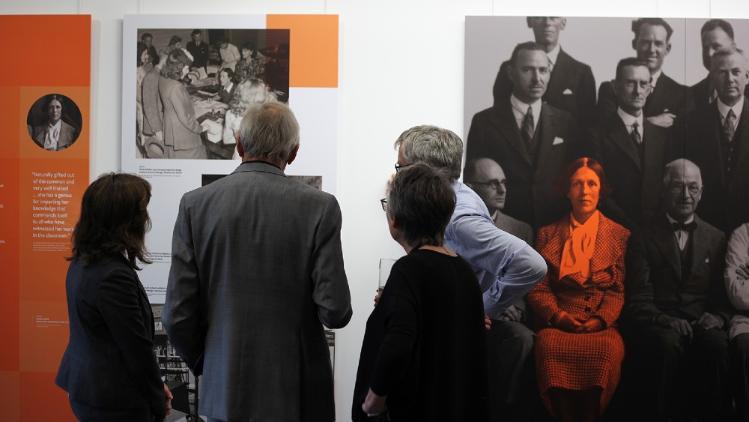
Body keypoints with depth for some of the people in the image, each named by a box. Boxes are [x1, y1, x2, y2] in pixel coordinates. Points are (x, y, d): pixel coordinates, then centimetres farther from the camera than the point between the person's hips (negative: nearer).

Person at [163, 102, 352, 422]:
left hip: (225, 387, 2)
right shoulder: (319, 207, -10)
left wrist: (204, 365, 13)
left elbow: (178, 314, -4)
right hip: (296, 393, -2)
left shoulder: (195, 204, -4)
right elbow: (334, 312, -14)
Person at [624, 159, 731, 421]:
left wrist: (719, 316, -7)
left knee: (716, 343, -32)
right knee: (668, 342, -35)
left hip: (701, 323, 2)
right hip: (657, 325, -2)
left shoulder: (716, 238, 18)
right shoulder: (645, 237, 7)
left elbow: (724, 293, 15)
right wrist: (667, 320, -19)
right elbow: (639, 298, -1)